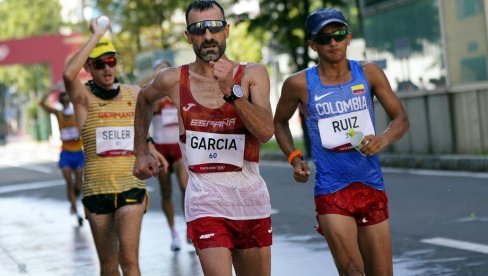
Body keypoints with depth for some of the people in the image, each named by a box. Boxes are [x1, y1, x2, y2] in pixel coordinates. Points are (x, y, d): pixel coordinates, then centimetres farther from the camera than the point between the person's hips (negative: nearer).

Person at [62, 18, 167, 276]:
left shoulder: (133, 93, 9)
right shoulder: (84, 97, -3)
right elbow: (68, 74, -27)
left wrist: (149, 150, 11)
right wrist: (96, 36, -21)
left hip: (131, 187, 1)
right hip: (96, 189, -1)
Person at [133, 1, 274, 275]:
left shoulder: (253, 74, -2)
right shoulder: (173, 80, 0)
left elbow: (266, 131, -17)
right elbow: (144, 100, 24)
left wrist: (232, 92, -27)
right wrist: (141, 153, 22)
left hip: (252, 200, 2)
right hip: (206, 201, -2)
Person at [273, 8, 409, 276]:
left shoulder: (368, 73, 1)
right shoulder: (300, 84, -2)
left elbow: (401, 118, 3)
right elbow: (280, 122, 16)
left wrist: (383, 138, -19)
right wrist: (294, 158, 0)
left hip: (372, 187, 3)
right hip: (331, 191, -3)